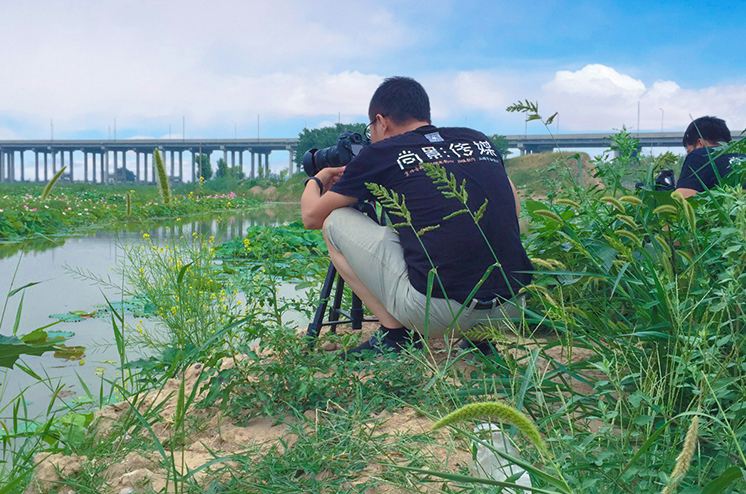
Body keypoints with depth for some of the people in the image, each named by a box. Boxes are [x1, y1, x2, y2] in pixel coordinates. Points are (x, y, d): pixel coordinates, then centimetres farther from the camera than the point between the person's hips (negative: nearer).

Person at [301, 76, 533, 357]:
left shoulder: (381, 153, 5)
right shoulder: (480, 141, 17)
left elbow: (312, 216, 14)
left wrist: (316, 180, 38)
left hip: (439, 311, -5)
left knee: (335, 223, 13)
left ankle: (395, 332, 6)